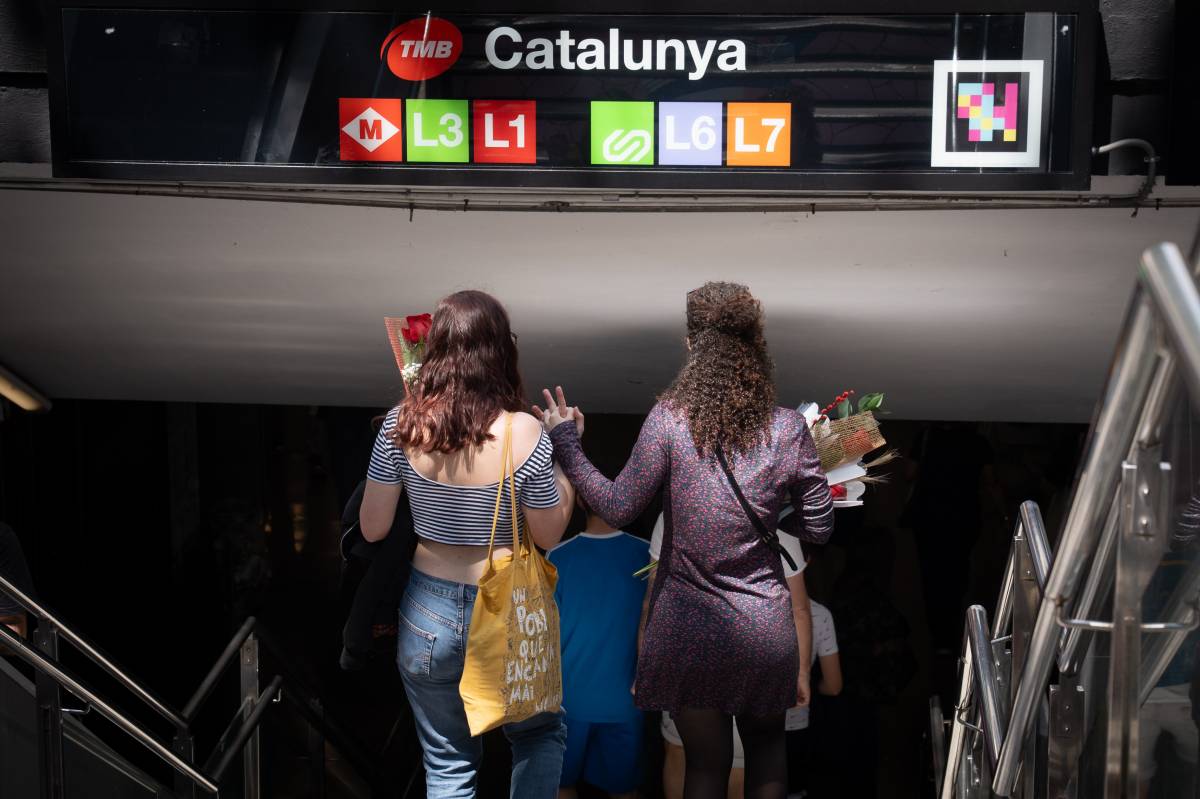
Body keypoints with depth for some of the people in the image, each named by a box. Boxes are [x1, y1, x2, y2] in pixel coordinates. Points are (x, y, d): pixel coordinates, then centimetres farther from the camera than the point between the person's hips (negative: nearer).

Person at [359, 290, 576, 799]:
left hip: (428, 616, 2)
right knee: (540, 736, 25)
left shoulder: (401, 425, -12)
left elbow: (372, 528, -4)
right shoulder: (523, 433, -20)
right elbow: (549, 535, -7)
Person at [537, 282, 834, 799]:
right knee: (766, 740, 28)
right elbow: (818, 527, 0)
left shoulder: (670, 419, -13)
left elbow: (618, 508, -10)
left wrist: (565, 444, 1)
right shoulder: (789, 429, -7)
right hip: (765, 630, 2)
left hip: (690, 629, -1)